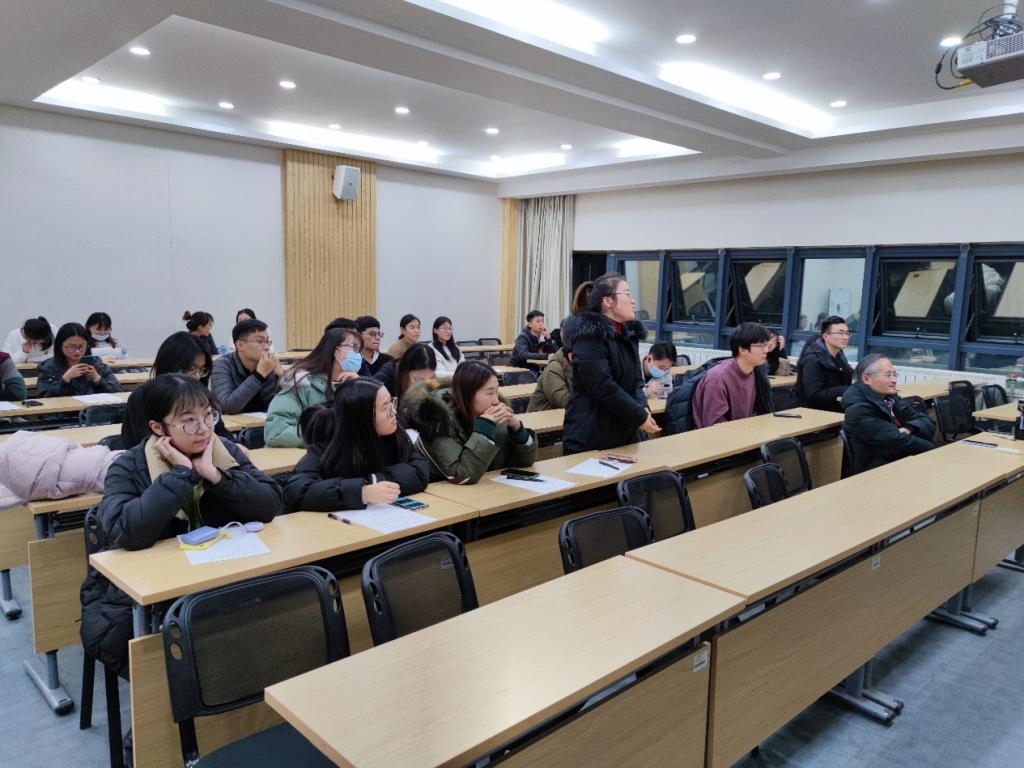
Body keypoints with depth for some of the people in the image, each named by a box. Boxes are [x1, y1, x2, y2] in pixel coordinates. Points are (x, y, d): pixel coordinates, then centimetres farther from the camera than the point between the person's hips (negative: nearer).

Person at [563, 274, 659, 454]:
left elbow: (636, 380, 9)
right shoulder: (590, 336, -16)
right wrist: (640, 417, -17)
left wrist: (642, 408, -10)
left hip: (625, 434, 8)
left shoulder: (630, 333, 9)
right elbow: (603, 387, -22)